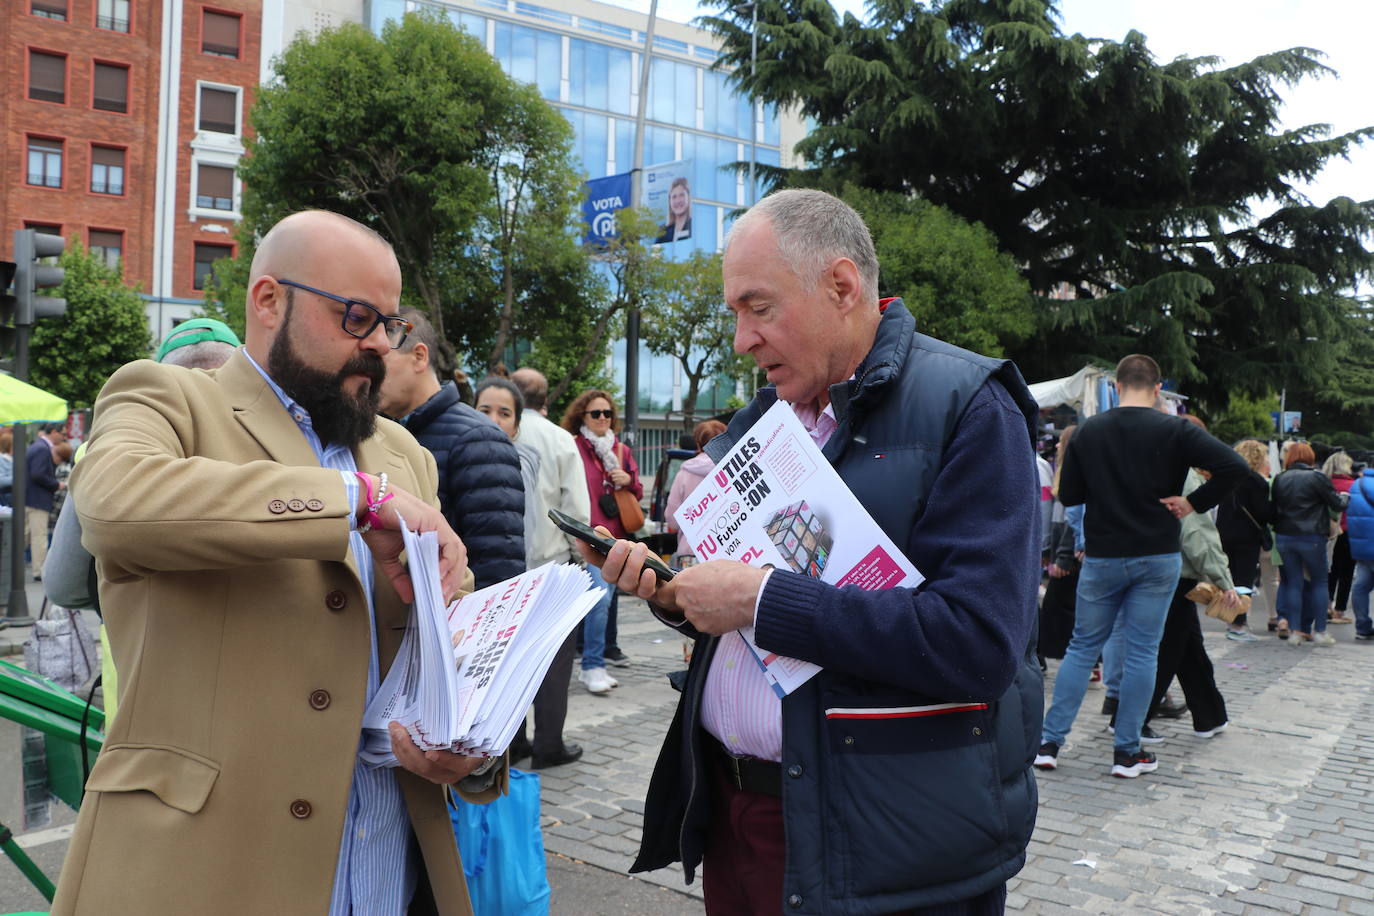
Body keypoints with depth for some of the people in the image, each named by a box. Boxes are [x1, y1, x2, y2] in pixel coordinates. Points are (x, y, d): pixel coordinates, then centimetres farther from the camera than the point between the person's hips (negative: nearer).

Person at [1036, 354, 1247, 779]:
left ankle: (1049, 742, 10)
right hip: (1157, 557, -1)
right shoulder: (1174, 430, -7)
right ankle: (1127, 752, 12)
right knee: (1141, 652, 5)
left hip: (1101, 557, 2)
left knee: (1082, 647, 11)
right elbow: (1233, 466, -17)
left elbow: (1068, 495, 2)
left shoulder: (1087, 431, -1)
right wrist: (1194, 502, -7)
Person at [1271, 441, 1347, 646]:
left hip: (1284, 537, 3)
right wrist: (1344, 498, 18)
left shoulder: (1279, 480, 3)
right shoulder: (1317, 477, -9)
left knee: (1293, 583, 9)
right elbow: (1337, 504, -2)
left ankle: (1295, 631, 6)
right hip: (1311, 538, -3)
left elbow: (1274, 509, 7)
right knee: (1319, 583, 9)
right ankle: (1320, 631, 7)